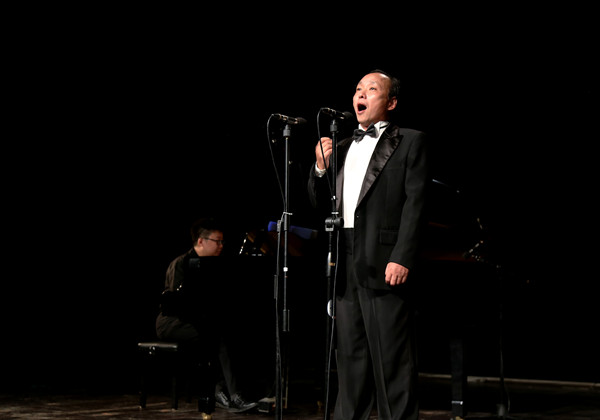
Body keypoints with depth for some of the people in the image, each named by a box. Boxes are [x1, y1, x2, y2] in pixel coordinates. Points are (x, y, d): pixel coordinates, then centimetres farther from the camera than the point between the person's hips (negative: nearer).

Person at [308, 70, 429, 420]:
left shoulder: (410, 142, 4)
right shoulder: (341, 147, 21)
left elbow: (415, 203, -6)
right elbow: (320, 202, 20)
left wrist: (402, 259, -16)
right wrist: (321, 168, 1)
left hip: (383, 263, -6)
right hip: (345, 265, 6)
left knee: (392, 357, -3)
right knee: (350, 355, 13)